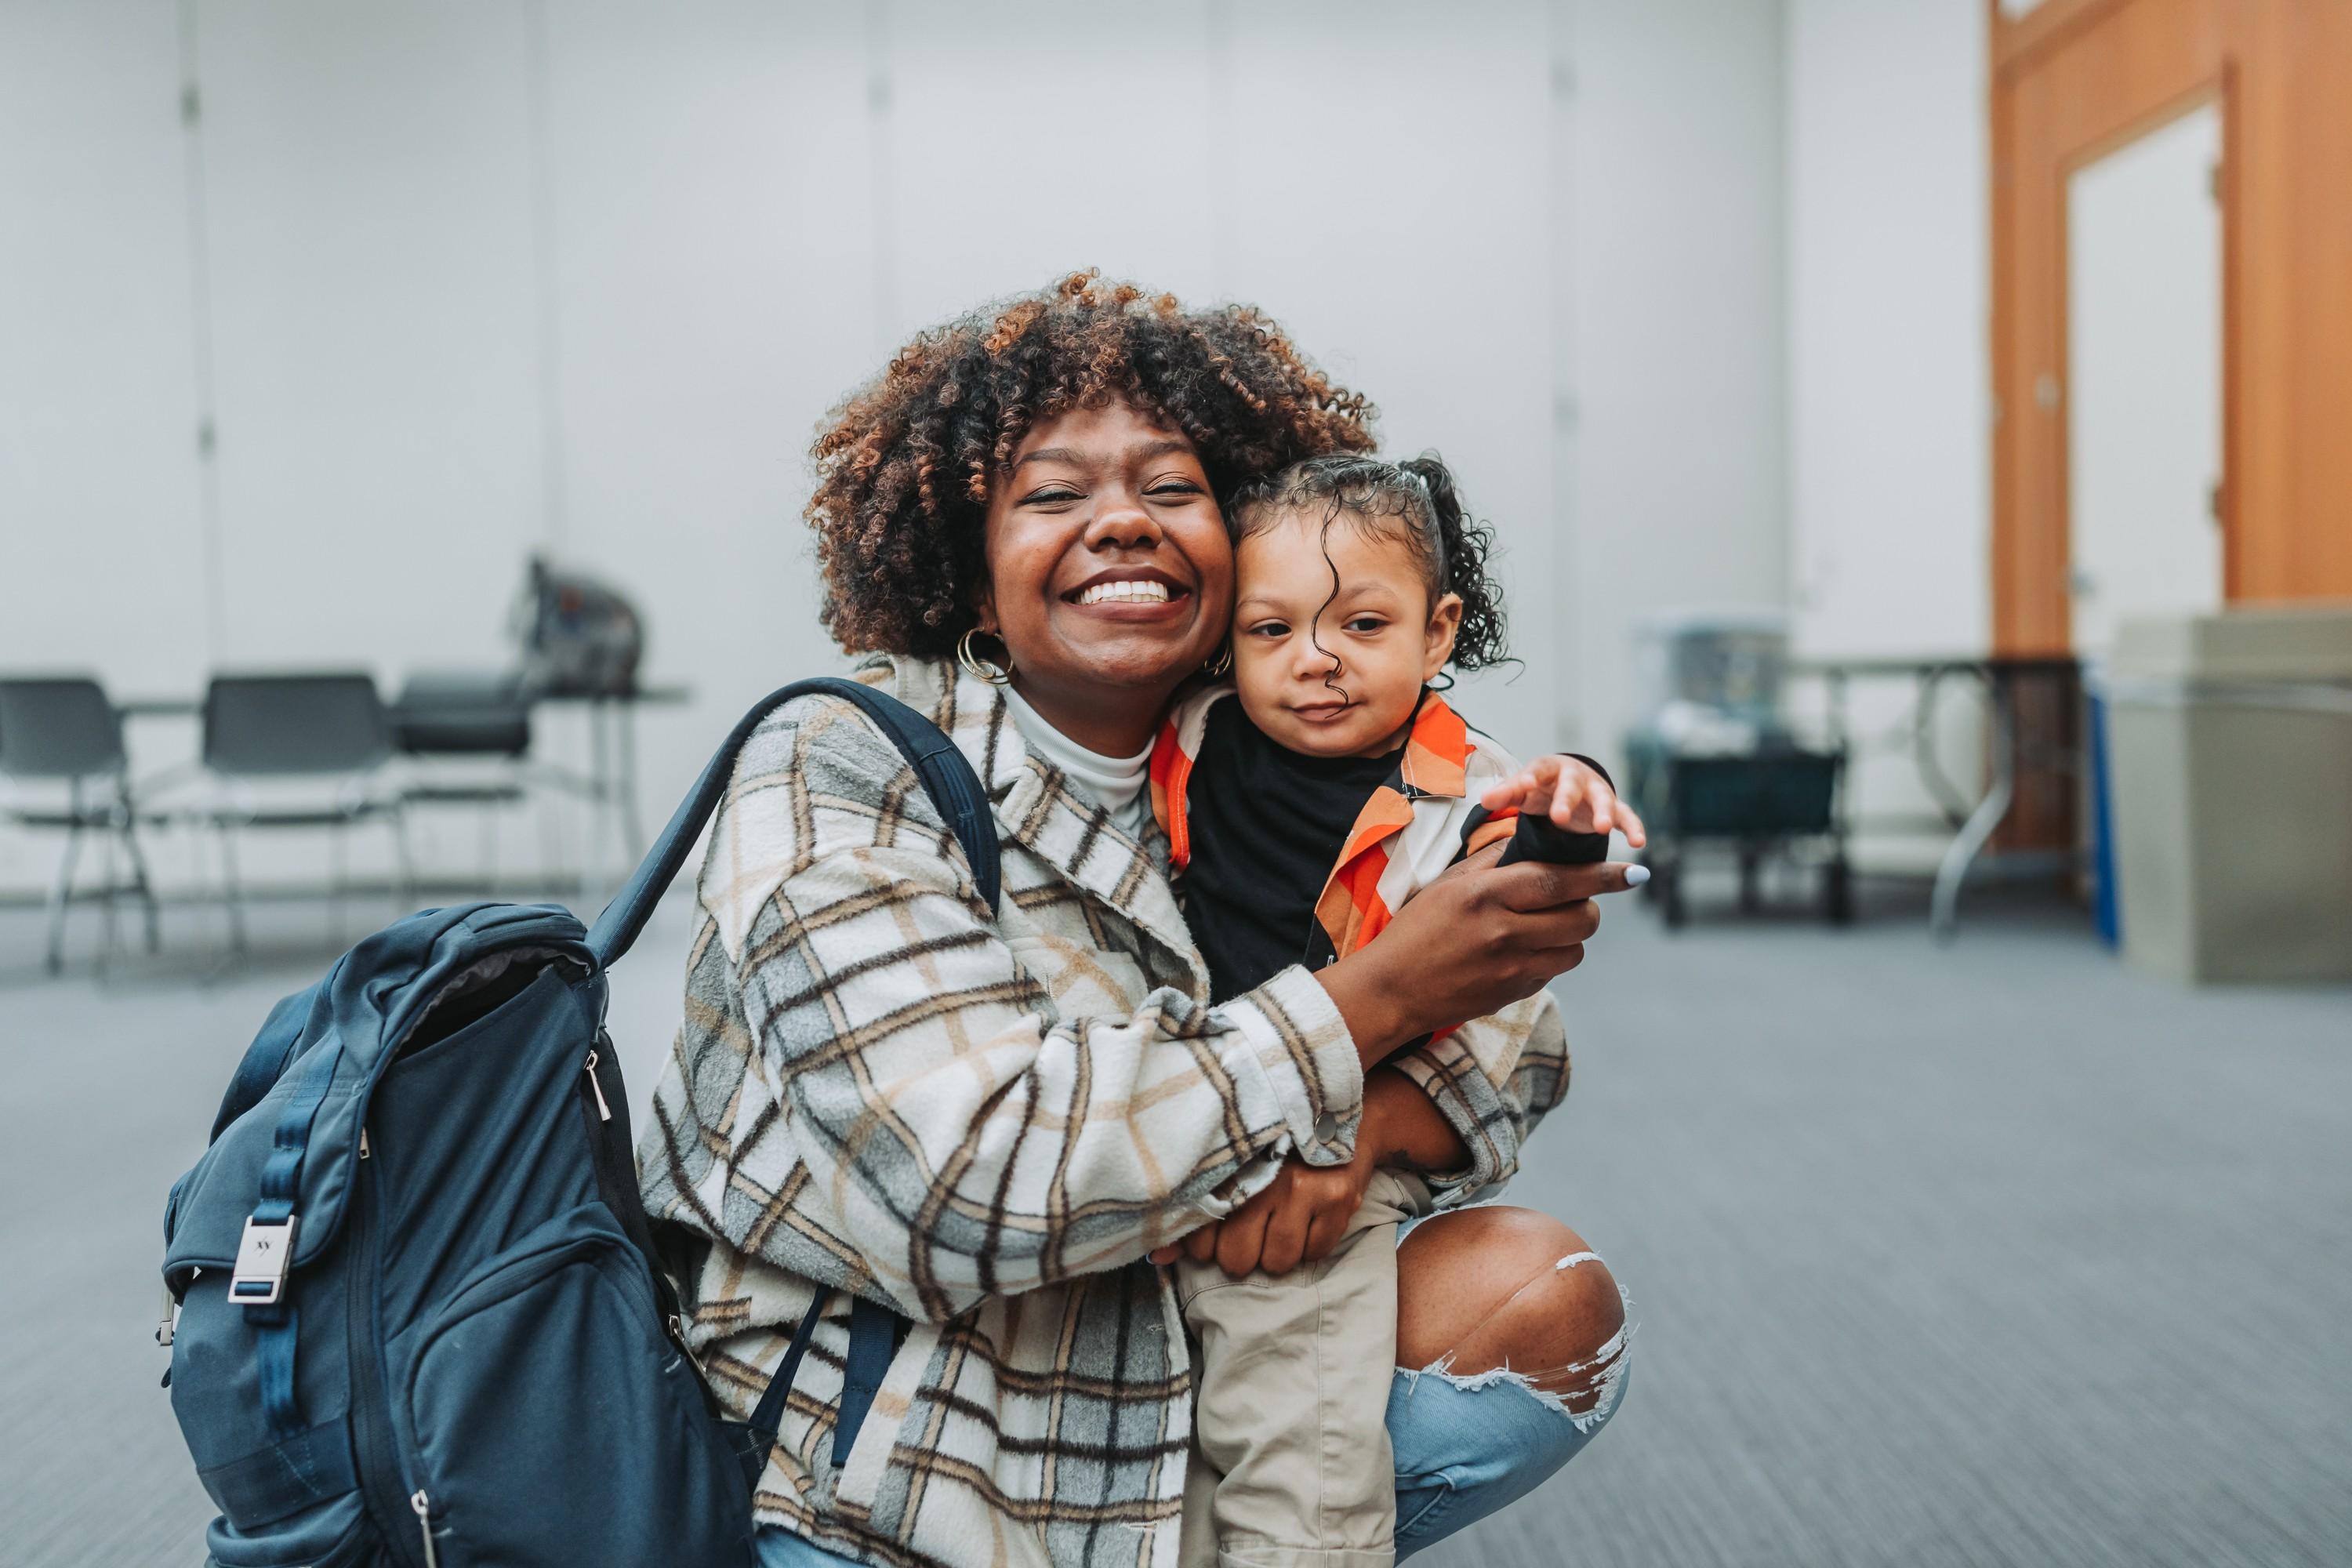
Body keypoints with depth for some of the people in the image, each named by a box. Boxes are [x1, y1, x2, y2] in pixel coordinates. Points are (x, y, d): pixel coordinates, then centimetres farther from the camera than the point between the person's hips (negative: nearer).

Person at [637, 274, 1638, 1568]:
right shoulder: (838, 770, -15)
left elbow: (1513, 1050, 7)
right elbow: (964, 1185, -26)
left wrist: (1349, 1126, -17)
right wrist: (1376, 996, -22)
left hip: (1142, 1447, 6)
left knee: (1546, 1295, -4)